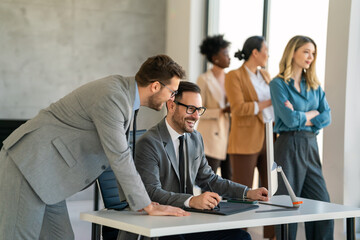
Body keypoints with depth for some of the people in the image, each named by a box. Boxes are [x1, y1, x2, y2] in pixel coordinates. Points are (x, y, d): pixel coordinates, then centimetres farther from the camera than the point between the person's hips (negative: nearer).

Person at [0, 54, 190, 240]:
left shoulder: (122, 87, 9)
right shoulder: (112, 98, -22)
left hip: (46, 172, 10)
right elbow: (119, 158, -20)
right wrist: (148, 206, -12)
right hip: (29, 162, -10)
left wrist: (136, 199, 16)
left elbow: (121, 149, 17)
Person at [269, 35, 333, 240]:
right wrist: (313, 113, 1)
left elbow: (326, 117, 5)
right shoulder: (279, 84, -3)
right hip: (289, 145, -6)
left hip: (311, 146, 6)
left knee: (322, 204, 3)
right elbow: (289, 119, -13)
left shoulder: (315, 85, 15)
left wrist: (300, 118, -8)